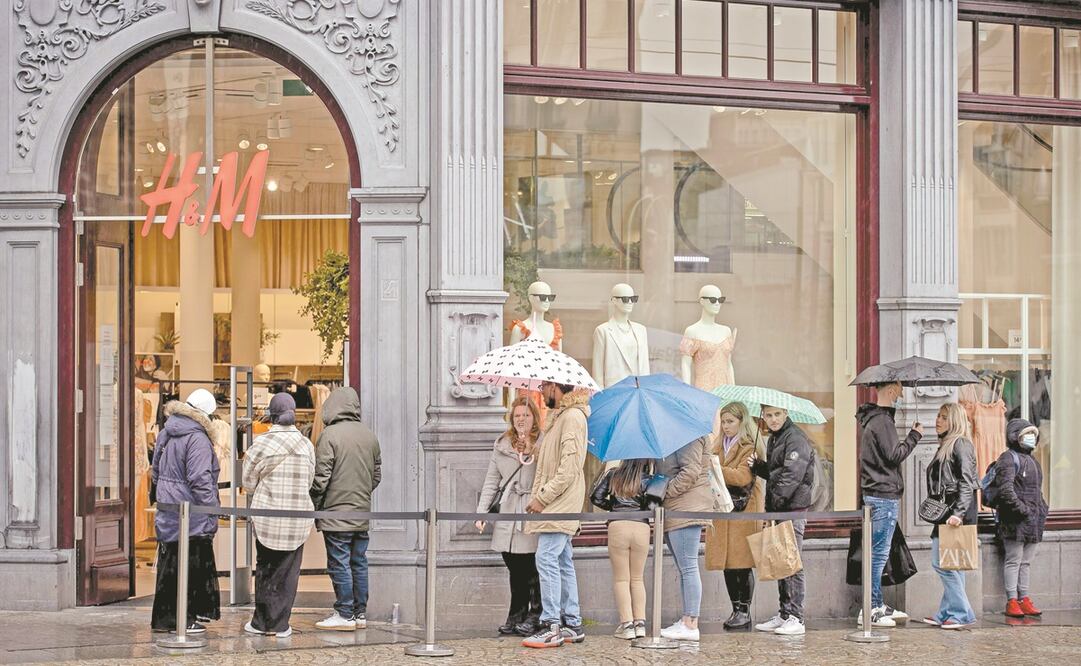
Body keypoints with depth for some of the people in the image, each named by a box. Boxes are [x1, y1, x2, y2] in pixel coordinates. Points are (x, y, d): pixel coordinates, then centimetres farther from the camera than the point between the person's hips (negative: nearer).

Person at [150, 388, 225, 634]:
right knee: (191, 566, 0)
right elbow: (200, 479, -21)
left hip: (168, 515, 9)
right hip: (192, 518, -9)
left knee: (169, 565, 16)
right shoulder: (197, 439, -18)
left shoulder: (165, 434, 11)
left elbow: (155, 471, 21)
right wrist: (213, 508, -15)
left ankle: (163, 618, 24)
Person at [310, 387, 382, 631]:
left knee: (339, 564, -1)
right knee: (359, 563, 12)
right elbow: (377, 474, 15)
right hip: (362, 513, 6)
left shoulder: (330, 435, -12)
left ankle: (345, 614, 0)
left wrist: (315, 507, -2)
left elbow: (321, 477, -13)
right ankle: (360, 613, 16)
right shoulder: (370, 436, 8)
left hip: (336, 512, -6)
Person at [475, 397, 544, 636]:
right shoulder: (502, 446, 14)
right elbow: (491, 482, 15)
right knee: (515, 570, 8)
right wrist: (481, 512, 9)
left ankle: (535, 616, 7)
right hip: (508, 517, 4)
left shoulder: (543, 445, 0)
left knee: (531, 569, -3)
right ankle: (516, 615, 16)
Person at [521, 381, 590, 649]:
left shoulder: (572, 417, -13)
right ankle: (573, 625, 15)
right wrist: (538, 498, 16)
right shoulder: (558, 417, 19)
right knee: (563, 562, 11)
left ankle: (551, 627, -14)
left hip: (560, 504, -10)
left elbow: (569, 468, -20)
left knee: (547, 559, -13)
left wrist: (542, 498, -19)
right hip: (555, 506, 10)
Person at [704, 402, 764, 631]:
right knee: (727, 564, 6)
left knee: (742, 564, -4)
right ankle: (735, 610, 13)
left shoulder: (749, 448, -5)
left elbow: (742, 476, -17)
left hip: (743, 512, -7)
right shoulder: (720, 446, 18)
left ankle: (744, 612, 3)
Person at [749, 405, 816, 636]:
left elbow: (792, 475, -19)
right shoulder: (774, 439, 18)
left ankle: (796, 618, -6)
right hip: (778, 510, 9)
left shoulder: (796, 439, -11)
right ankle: (784, 614, 19)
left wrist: (776, 500, -22)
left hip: (793, 510, -9)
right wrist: (757, 466, 5)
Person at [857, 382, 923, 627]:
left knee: (879, 553, 16)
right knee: (879, 554, -8)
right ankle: (869, 611, -7)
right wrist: (915, 436, -9)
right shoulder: (882, 422, -15)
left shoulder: (875, 419, 18)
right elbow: (894, 455, -18)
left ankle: (877, 606, 23)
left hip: (877, 494, 11)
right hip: (884, 496, -11)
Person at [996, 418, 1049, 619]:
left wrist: (1042, 508, 16)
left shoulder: (1032, 460, 21)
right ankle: (1012, 601, -6)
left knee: (1025, 562, 10)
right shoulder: (1008, 458, -8)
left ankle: (1024, 599, 13)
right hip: (1015, 521, -8)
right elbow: (1005, 489, -18)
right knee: (1014, 560, -6)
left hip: (1034, 520, 8)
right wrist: (1022, 509, -21)